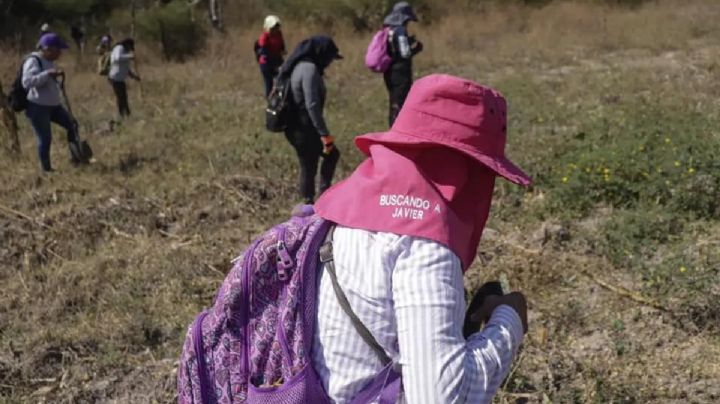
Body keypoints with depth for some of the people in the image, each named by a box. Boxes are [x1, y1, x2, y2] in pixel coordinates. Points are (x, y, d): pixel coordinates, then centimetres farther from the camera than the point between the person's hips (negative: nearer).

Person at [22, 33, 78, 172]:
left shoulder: (49, 61, 10)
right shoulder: (33, 61, -17)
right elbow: (27, 82, -32)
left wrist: (56, 75, 8)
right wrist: (48, 73, -34)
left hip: (53, 105, 9)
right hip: (37, 107, -9)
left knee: (72, 125, 10)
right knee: (45, 138, -3)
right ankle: (46, 169, 11)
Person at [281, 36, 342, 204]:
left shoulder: (301, 66, 11)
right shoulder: (309, 69, -19)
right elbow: (312, 105, -25)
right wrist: (325, 134, -22)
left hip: (299, 126, 10)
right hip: (304, 129, -10)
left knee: (332, 154, 19)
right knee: (309, 168, 2)